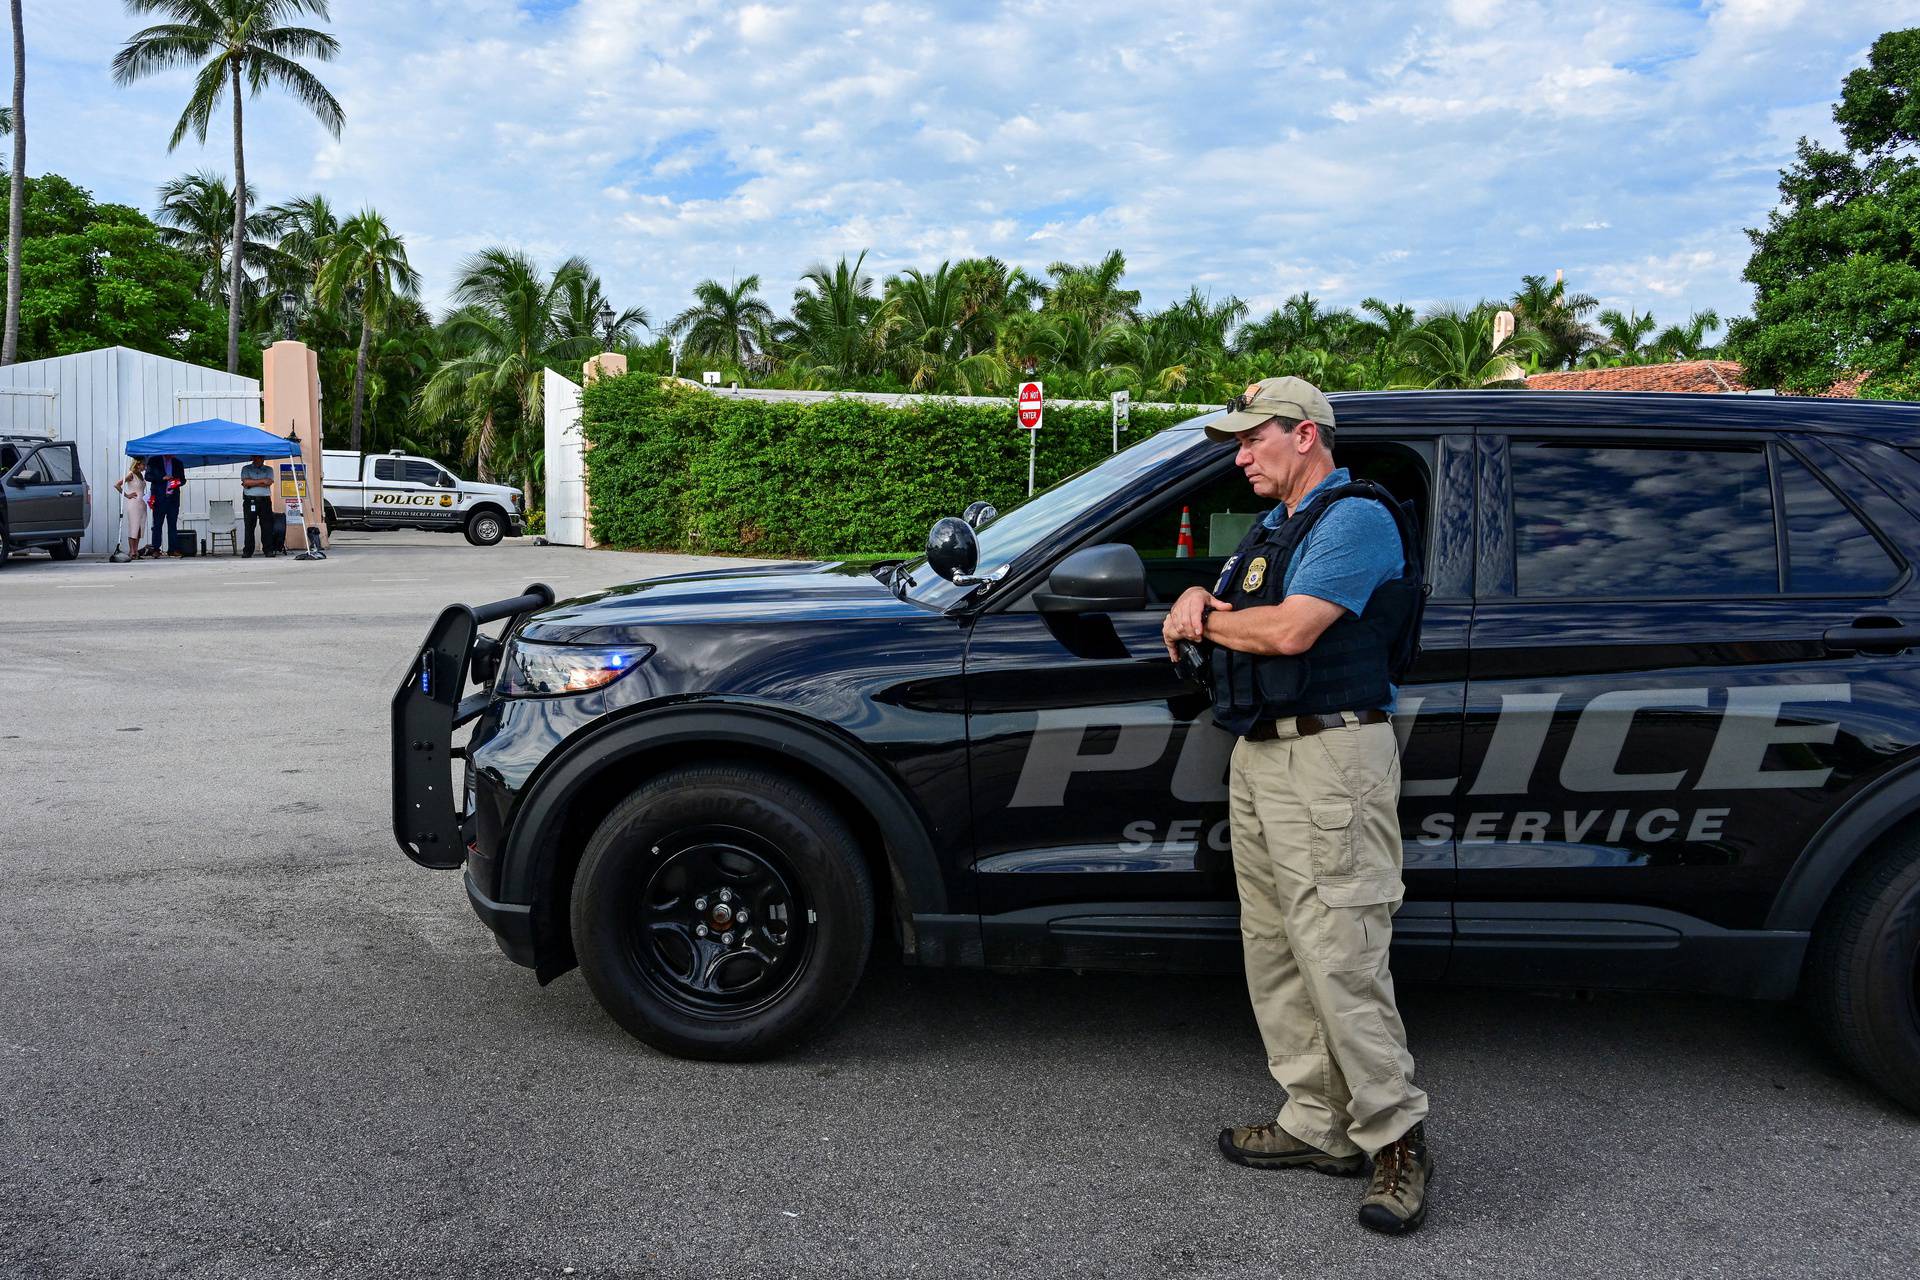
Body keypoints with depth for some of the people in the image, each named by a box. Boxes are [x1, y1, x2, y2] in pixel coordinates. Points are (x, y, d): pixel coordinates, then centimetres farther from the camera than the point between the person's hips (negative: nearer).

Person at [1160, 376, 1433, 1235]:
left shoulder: (1356, 519, -10)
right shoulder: (1271, 529, 21)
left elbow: (1289, 630, -21)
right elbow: (1221, 607, 23)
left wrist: (1202, 619, -4)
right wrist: (1194, 601, -2)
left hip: (1329, 761, -10)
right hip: (1258, 760, 10)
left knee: (1339, 957, -9)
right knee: (1275, 954, 11)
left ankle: (1397, 1138, 4)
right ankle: (1319, 1123, 20)